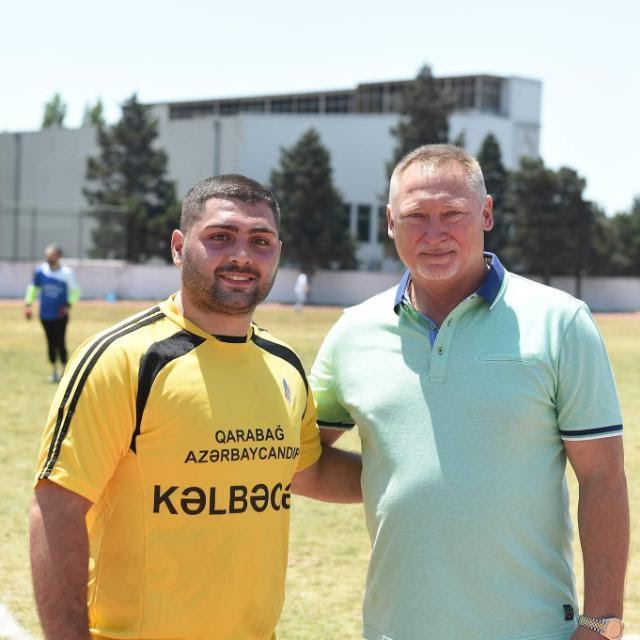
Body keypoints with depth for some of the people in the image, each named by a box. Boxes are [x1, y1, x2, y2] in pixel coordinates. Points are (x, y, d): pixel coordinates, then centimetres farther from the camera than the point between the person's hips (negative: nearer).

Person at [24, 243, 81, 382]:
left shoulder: (67, 273, -10)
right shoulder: (40, 271, -4)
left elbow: (75, 291, 1)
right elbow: (34, 288, 11)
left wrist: (68, 304, -12)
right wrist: (28, 304, 4)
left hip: (60, 315, -2)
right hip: (46, 314, 2)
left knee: (60, 343, -4)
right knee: (51, 343, 8)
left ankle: (64, 372, 7)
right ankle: (54, 372, 20)